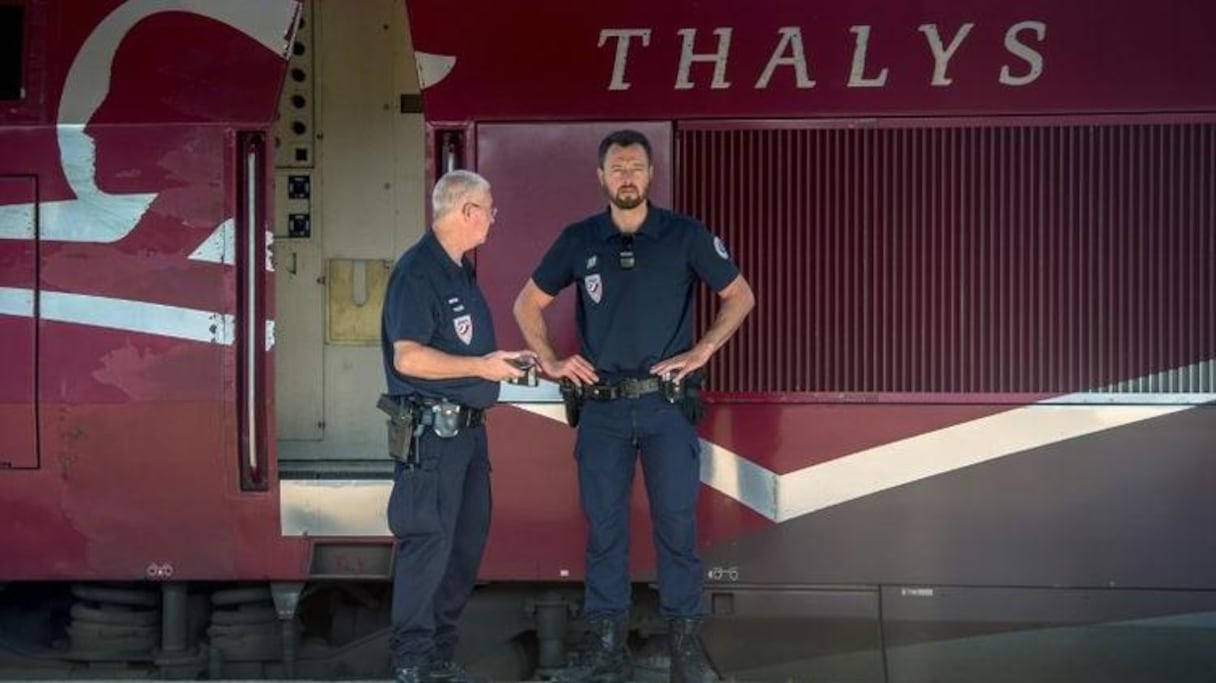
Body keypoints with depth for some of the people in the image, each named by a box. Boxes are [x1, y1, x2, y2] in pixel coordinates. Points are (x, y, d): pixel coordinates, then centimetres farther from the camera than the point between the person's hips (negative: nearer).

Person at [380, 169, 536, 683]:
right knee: (428, 543, -6)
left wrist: (505, 361, 14)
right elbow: (409, 357, -23)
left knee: (467, 540, 13)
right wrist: (481, 367, -18)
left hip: (467, 426, 10)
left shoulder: (461, 272, 16)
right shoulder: (417, 271, -14)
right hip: (430, 431, -10)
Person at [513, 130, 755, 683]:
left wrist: (701, 351, -3)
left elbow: (740, 296, 6)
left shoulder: (685, 236, -1)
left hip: (667, 403, -1)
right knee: (604, 525, 5)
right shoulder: (579, 240, 5)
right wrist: (550, 361, 4)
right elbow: (528, 304, 15)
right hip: (601, 406, 2)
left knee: (677, 522, 0)